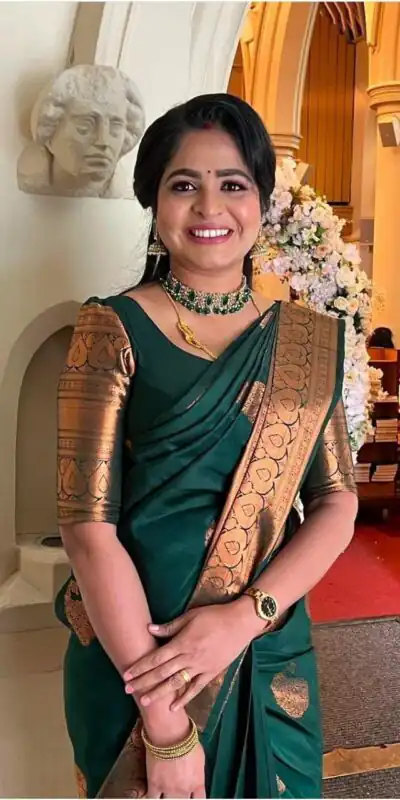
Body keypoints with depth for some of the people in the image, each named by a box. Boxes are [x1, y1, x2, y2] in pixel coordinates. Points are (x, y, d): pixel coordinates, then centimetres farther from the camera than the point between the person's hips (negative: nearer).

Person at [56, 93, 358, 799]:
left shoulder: (305, 342, 1)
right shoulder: (113, 331, -11)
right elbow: (87, 522, -16)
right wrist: (161, 714, -18)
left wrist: (244, 615, -17)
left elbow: (336, 502, -1)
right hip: (131, 656, -3)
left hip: (269, 658, 4)